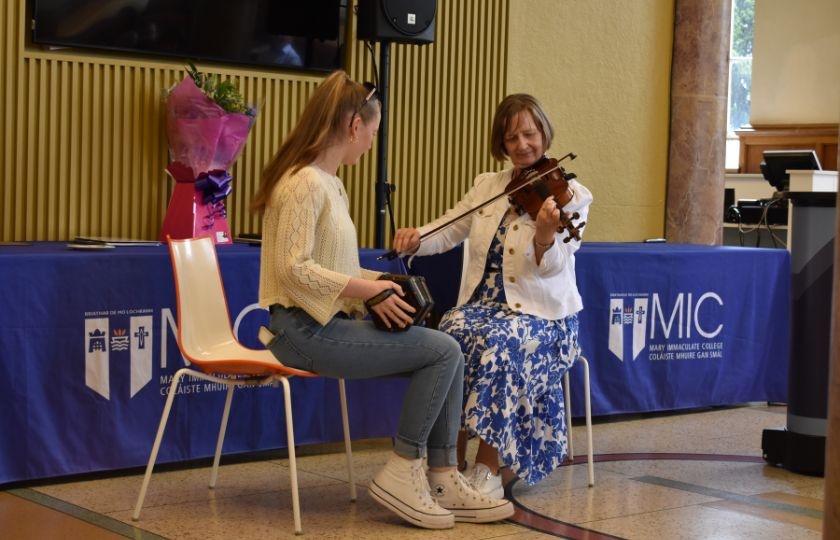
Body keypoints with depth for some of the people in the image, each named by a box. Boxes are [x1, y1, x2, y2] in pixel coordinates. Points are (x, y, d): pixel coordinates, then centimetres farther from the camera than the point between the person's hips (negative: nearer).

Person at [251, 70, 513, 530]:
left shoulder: (328, 182, 15)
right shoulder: (305, 183, -15)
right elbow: (294, 269, -22)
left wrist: (375, 286, 3)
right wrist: (368, 289, -20)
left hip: (328, 321, 10)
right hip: (305, 328, -10)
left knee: (446, 351, 0)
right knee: (443, 350, -15)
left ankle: (443, 480, 1)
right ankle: (401, 473, -5)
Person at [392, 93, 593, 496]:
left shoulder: (571, 196, -2)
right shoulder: (486, 186, 13)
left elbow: (551, 268, -14)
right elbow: (448, 231, 13)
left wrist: (545, 234, -36)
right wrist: (416, 238, -9)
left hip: (543, 314, -3)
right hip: (483, 303, 4)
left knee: (498, 343, -35)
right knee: (453, 332, -30)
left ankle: (488, 468, -27)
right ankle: (452, 458, -25)